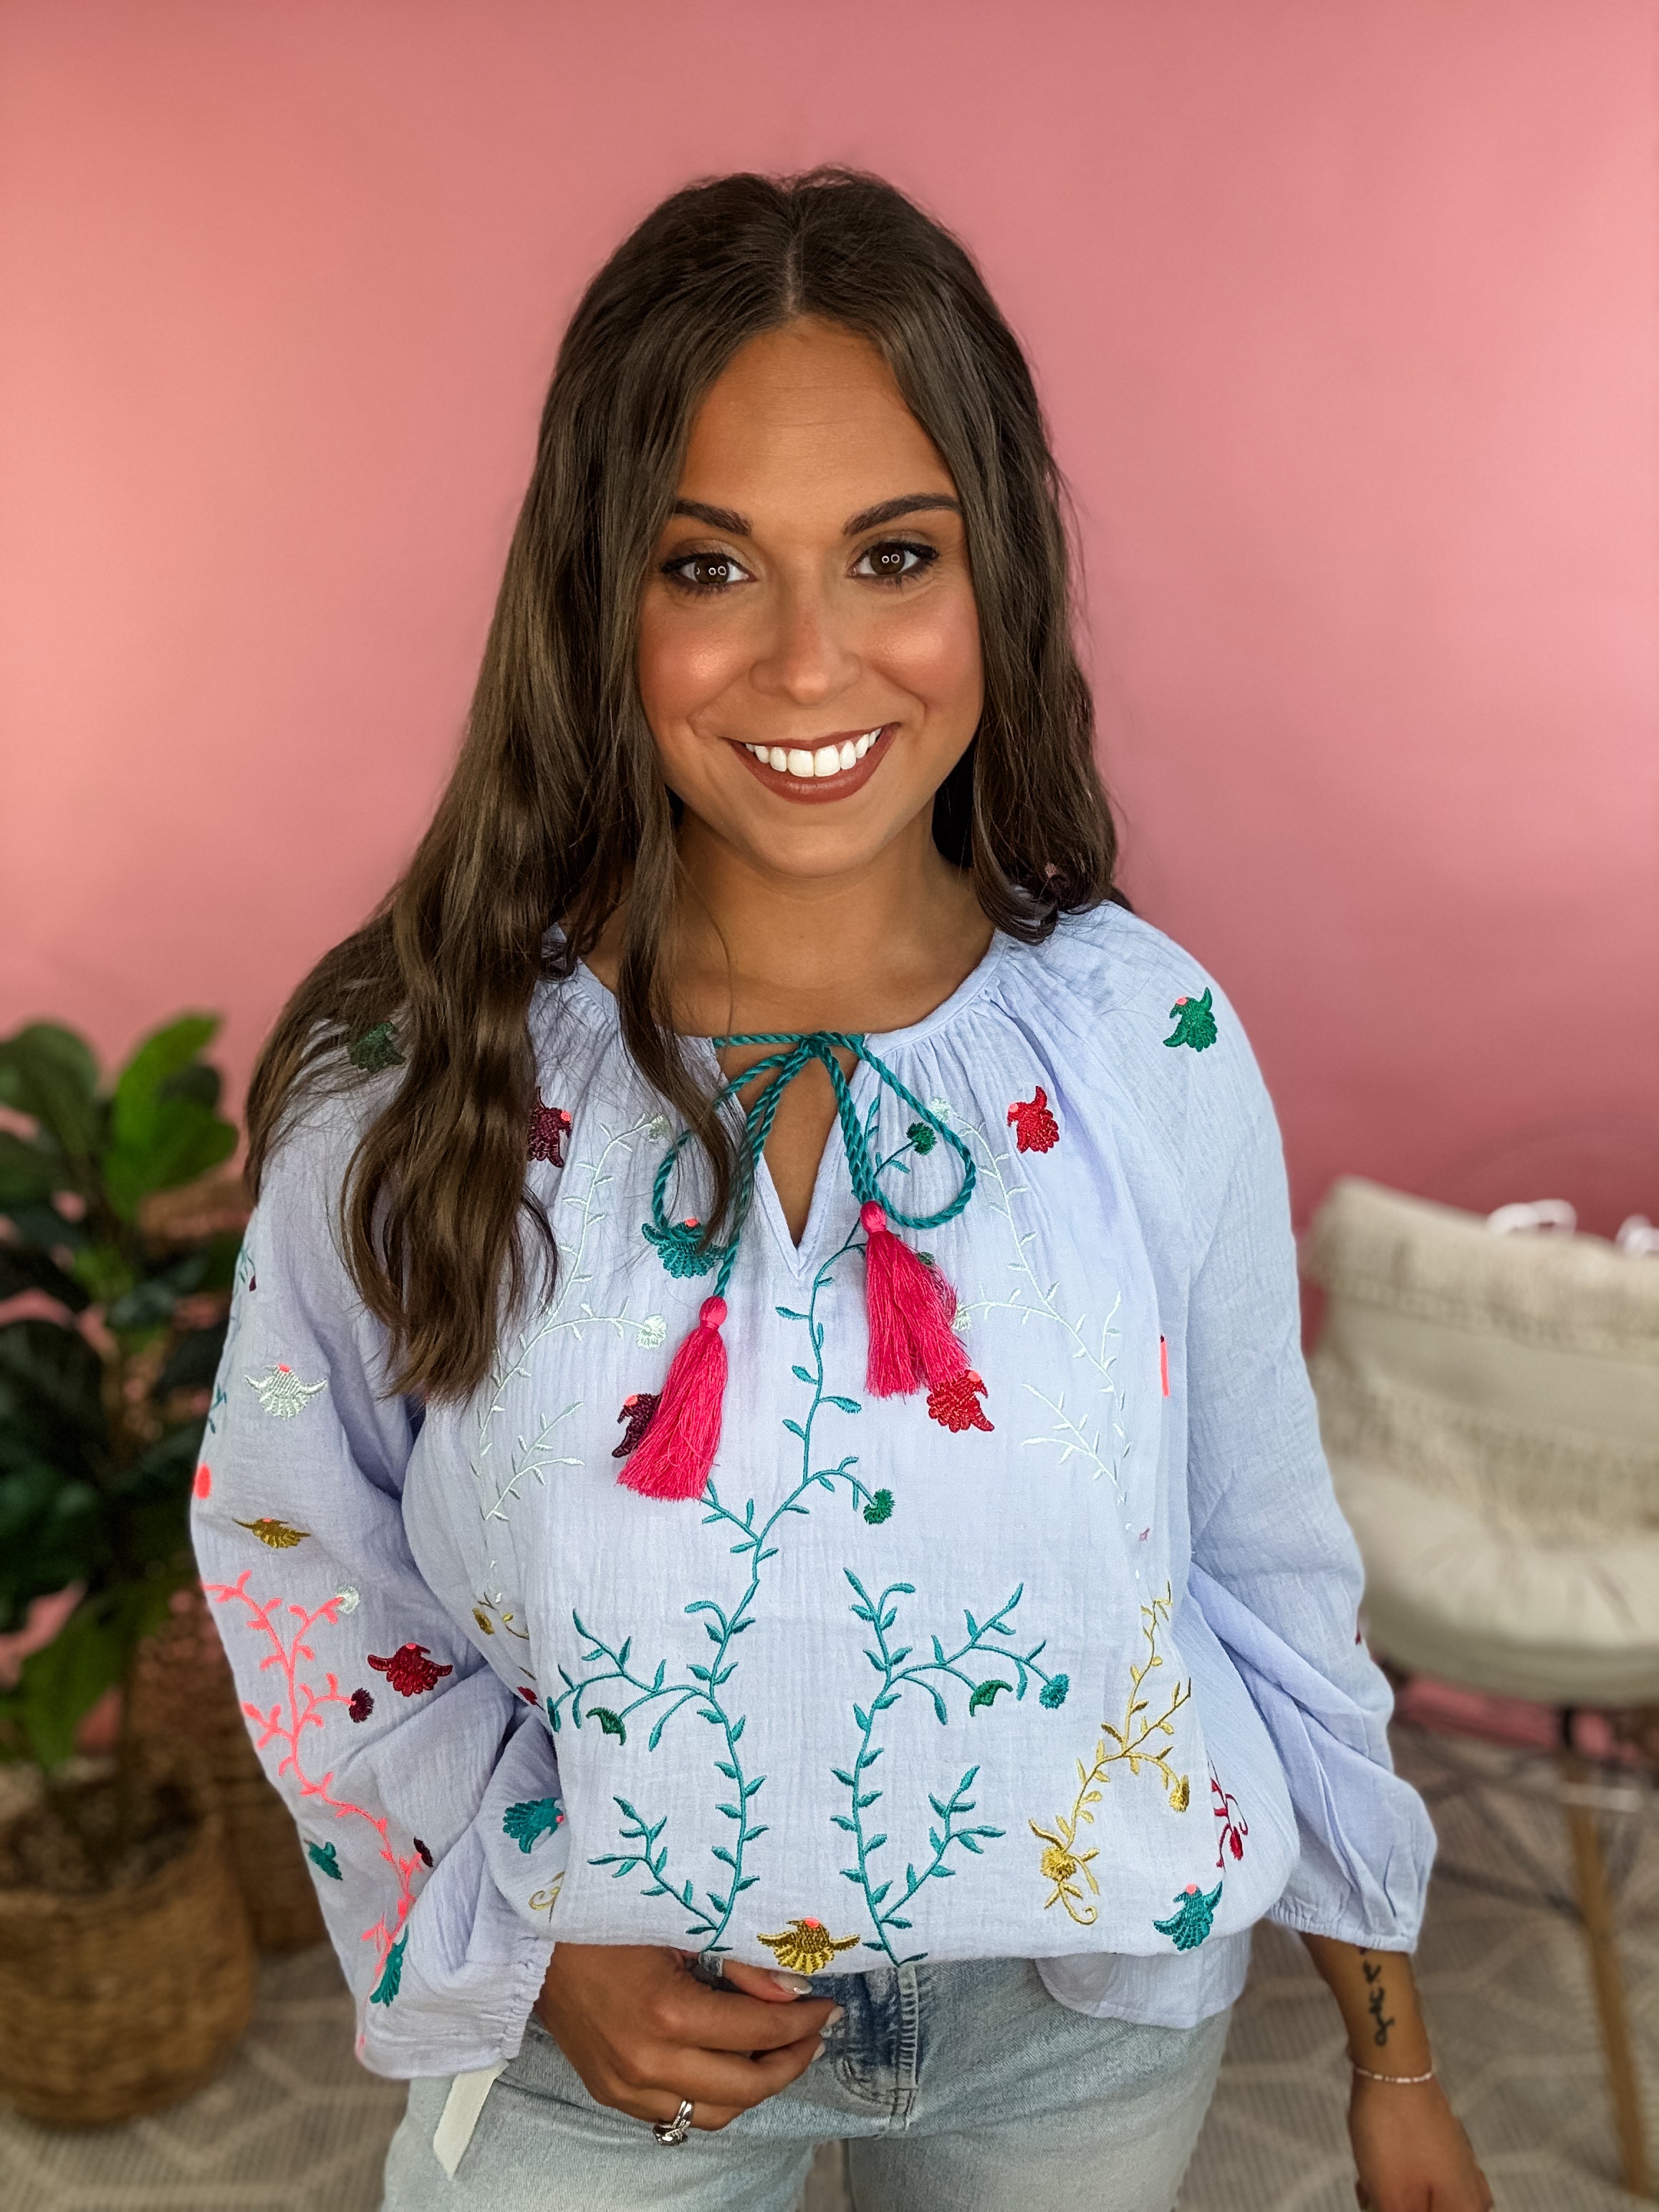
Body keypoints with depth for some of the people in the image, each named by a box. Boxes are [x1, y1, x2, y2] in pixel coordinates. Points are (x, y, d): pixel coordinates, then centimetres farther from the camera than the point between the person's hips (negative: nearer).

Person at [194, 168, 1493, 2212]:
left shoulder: (1154, 1045, -14)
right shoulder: (411, 1069, -17)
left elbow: (1266, 1570, -4)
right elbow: (292, 1556, -3)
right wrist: (534, 1946, -13)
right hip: (597, 2034, -1)